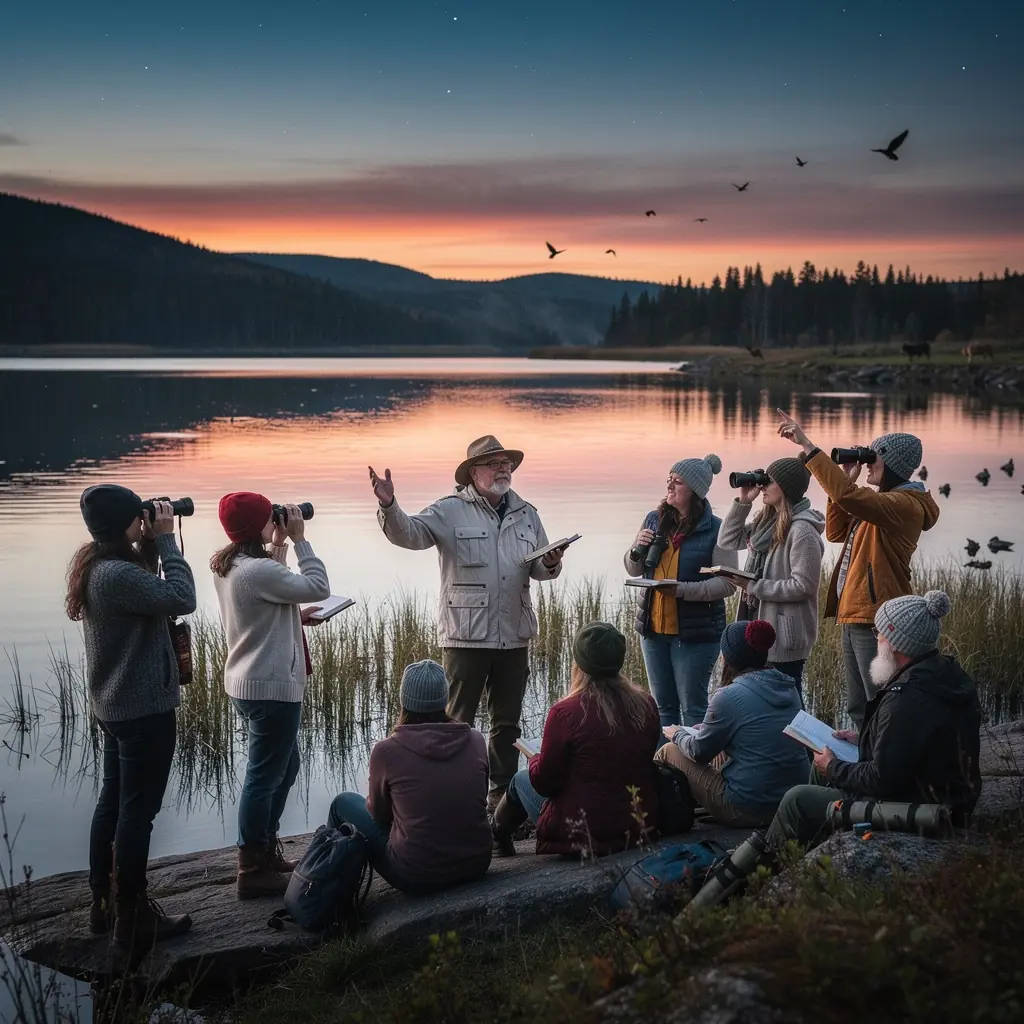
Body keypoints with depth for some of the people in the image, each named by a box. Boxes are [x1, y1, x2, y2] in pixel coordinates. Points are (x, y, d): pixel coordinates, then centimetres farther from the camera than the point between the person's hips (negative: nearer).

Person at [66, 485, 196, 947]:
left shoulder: (96, 565, 5)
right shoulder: (117, 574, -26)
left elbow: (145, 588, 17)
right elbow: (181, 599, -28)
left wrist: (149, 545, 3)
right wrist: (165, 540, -20)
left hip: (114, 705, 10)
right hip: (144, 708, -10)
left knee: (112, 804, 18)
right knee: (137, 813, -1)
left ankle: (103, 905, 29)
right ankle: (132, 920, 9)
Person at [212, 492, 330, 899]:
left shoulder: (228, 566, 7)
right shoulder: (258, 571, -23)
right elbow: (318, 588, -18)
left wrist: (279, 547, 9)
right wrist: (298, 539, -12)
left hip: (250, 683, 11)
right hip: (271, 687, -11)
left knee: (284, 767, 22)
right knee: (265, 777, -1)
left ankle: (266, 850, 33)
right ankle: (253, 872, 7)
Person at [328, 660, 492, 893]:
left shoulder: (387, 751, -14)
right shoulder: (475, 740, -5)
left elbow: (380, 814, 2)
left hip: (418, 877, -4)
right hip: (477, 865, 4)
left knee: (343, 804, 19)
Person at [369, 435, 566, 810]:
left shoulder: (526, 514, 13)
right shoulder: (450, 511, -4)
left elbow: (540, 569, 19)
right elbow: (409, 533, -17)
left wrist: (551, 563, -5)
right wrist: (388, 505, -36)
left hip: (514, 635, 5)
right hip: (466, 636, -5)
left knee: (507, 721, 14)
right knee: (458, 722, 1)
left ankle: (502, 793, 26)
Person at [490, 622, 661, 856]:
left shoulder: (565, 712, -21)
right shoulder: (646, 706, -6)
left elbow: (544, 783, -12)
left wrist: (535, 759, 10)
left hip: (584, 834, -5)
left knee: (522, 780, 23)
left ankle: (496, 833, 48)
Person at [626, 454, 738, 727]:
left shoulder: (716, 530, -11)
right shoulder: (654, 520, 6)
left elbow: (727, 583, -16)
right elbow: (634, 570, 15)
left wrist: (683, 589, -26)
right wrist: (638, 549, -7)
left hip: (695, 632, -6)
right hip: (653, 627, 6)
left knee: (693, 707, 2)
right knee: (663, 704, 15)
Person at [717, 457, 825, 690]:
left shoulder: (802, 531, -16)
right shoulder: (767, 522, 10)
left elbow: (803, 585, -20)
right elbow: (728, 540, 16)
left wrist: (753, 586, -18)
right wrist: (743, 502, 7)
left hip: (785, 636, -9)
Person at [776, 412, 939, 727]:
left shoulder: (906, 504, -15)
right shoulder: (883, 501, 18)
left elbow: (847, 495, -30)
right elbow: (836, 532, 19)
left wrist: (807, 445, -28)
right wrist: (848, 478, 10)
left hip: (876, 621, -10)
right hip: (854, 617, 10)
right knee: (858, 710, 17)